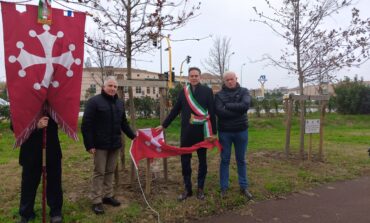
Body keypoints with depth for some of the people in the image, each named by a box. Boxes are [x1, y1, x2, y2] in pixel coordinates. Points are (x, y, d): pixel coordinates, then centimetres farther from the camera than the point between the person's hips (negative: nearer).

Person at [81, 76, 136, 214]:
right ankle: (97, 201, 12)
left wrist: (133, 136, 16)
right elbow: (86, 125, -12)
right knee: (99, 173, 2)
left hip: (115, 144, 6)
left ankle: (108, 195, 27)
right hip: (100, 145, -5)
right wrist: (89, 144, -16)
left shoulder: (119, 103, 12)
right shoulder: (94, 101, -8)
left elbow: (124, 123, 20)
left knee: (110, 171, 14)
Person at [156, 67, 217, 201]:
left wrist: (213, 132, -10)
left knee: (202, 161, 10)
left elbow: (212, 112, -5)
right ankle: (187, 189, 21)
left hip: (202, 132, -2)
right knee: (185, 161, 7)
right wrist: (164, 125, 10)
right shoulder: (183, 92, 8)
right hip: (186, 132, 3)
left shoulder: (207, 91, -2)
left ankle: (200, 188, 25)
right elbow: (175, 111, 12)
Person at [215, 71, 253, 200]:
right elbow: (219, 111, -18)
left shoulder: (244, 91, 1)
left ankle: (244, 187, 24)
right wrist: (238, 111, -16)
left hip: (241, 131, 1)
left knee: (241, 160, 12)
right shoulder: (219, 94, -2)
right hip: (224, 132, -1)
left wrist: (228, 105, -15)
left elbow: (245, 106, -18)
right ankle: (224, 188, 19)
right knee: (225, 160, 8)